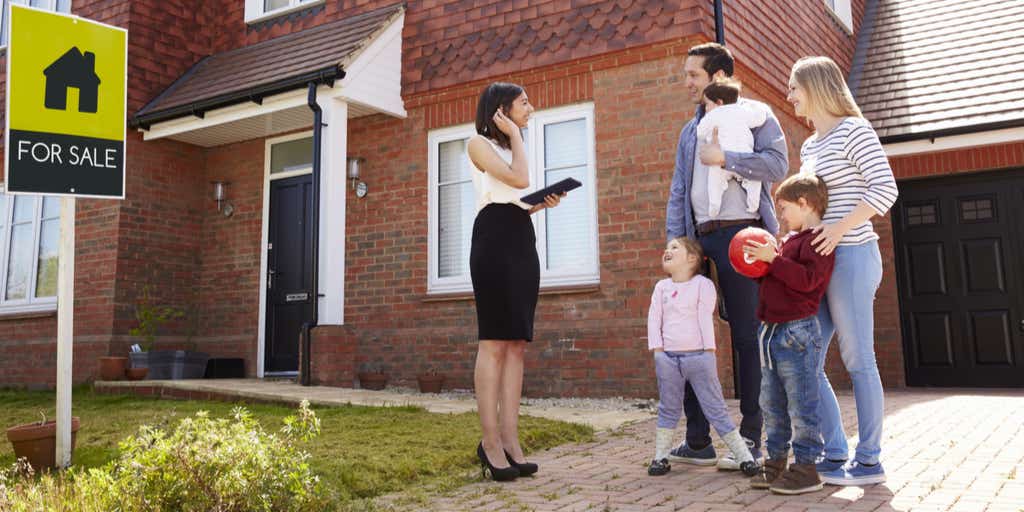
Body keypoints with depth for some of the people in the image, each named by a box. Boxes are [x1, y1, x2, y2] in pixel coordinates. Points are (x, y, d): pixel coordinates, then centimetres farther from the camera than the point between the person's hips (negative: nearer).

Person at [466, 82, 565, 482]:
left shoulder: (513, 147, 27)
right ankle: (490, 441, -9)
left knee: (517, 343, 0)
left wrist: (543, 203, 6)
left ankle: (510, 440, -1)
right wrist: (514, 134, 0)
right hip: (494, 239, -8)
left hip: (523, 240, 8)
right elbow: (519, 179, -13)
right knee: (494, 342, -12)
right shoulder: (479, 143, 3)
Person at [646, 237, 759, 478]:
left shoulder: (703, 284, -1)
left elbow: (706, 318, -6)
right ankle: (660, 456, 22)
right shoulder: (661, 287, 11)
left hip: (698, 356, -4)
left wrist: (709, 353, -10)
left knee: (716, 409, -1)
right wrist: (657, 351, -2)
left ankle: (745, 456, 6)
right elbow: (654, 319, 7)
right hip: (668, 357, 4)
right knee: (668, 409, 12)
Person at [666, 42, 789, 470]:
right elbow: (678, 192, 17)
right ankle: (698, 440, 11)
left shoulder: (754, 114, 5)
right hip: (700, 239, 6)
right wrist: (675, 240, 5)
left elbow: (777, 163, -11)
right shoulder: (690, 130, 23)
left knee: (747, 337, -2)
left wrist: (725, 158, -14)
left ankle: (751, 439, 6)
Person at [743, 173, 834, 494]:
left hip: (796, 332, -10)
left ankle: (805, 467, 6)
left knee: (801, 405, -3)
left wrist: (773, 259, -22)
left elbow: (807, 278, -23)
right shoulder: (790, 240, 19)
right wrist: (763, 262, 11)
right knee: (772, 404, 14)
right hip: (772, 331, 10)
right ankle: (776, 462, 24)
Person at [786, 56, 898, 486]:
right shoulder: (809, 146, 19)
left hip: (851, 256, -8)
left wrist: (840, 228, -20)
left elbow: (885, 189, -13)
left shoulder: (853, 130, -5)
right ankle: (835, 454, 18)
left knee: (858, 361, -2)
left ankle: (868, 461, 9)